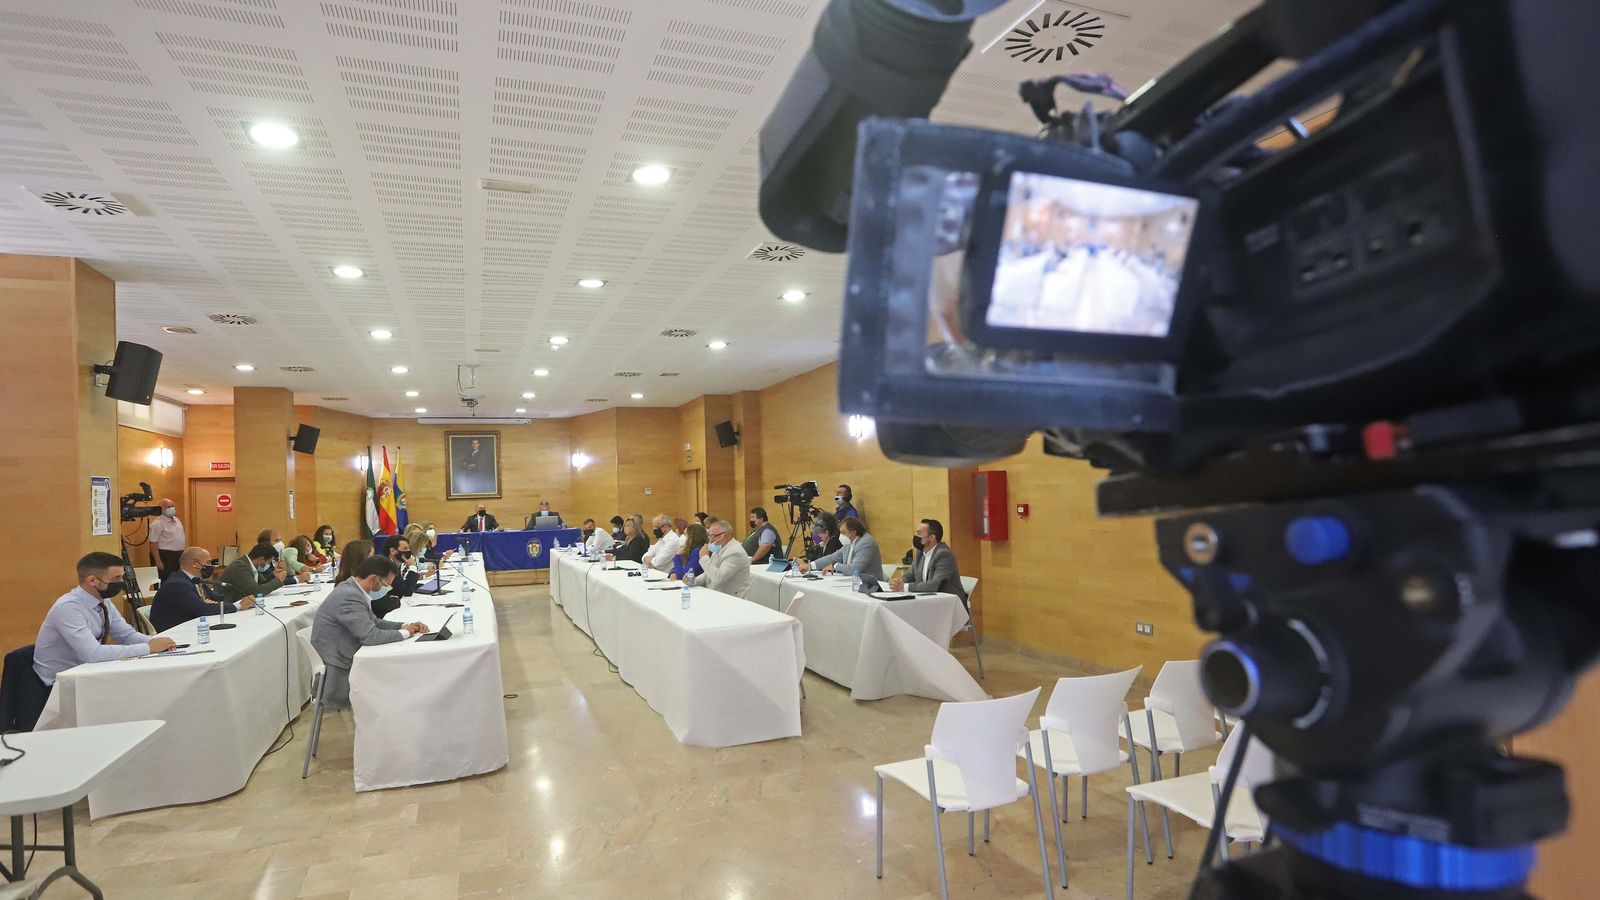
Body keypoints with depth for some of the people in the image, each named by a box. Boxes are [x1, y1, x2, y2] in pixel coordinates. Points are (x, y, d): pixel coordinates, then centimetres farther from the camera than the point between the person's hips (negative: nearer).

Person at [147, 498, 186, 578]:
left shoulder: (176, 520, 14)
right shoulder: (157, 523, -10)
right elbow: (153, 544, -14)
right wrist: (158, 561, -17)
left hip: (180, 555, 7)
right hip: (166, 556, -7)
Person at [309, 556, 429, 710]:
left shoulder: (352, 589, 4)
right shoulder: (350, 596, -25)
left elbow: (373, 621, 14)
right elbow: (370, 636, -27)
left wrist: (405, 626, 1)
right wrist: (404, 633, -11)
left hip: (347, 660, 9)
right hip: (339, 676, -9)